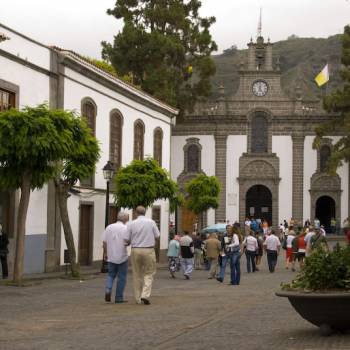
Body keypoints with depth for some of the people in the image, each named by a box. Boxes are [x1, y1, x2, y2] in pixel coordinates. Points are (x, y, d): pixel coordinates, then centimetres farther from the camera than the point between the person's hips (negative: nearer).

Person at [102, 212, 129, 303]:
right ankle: (119, 297, 6)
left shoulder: (109, 227, 4)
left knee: (111, 274, 17)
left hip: (111, 256, 4)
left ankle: (108, 290, -6)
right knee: (121, 277, 5)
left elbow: (104, 242, 3)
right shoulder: (125, 228, -9)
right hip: (122, 256, -4)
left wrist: (105, 253, 12)